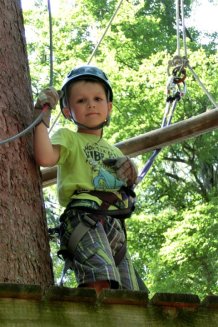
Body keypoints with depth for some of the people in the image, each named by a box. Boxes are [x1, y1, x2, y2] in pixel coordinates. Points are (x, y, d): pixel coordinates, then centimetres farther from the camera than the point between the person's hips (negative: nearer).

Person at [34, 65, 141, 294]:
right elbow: (45, 157, -11)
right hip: (84, 217, -7)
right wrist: (42, 115, -10)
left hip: (116, 226, 8)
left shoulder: (114, 152, 33)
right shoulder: (68, 137, 14)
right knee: (100, 280, -33)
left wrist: (130, 177, 9)